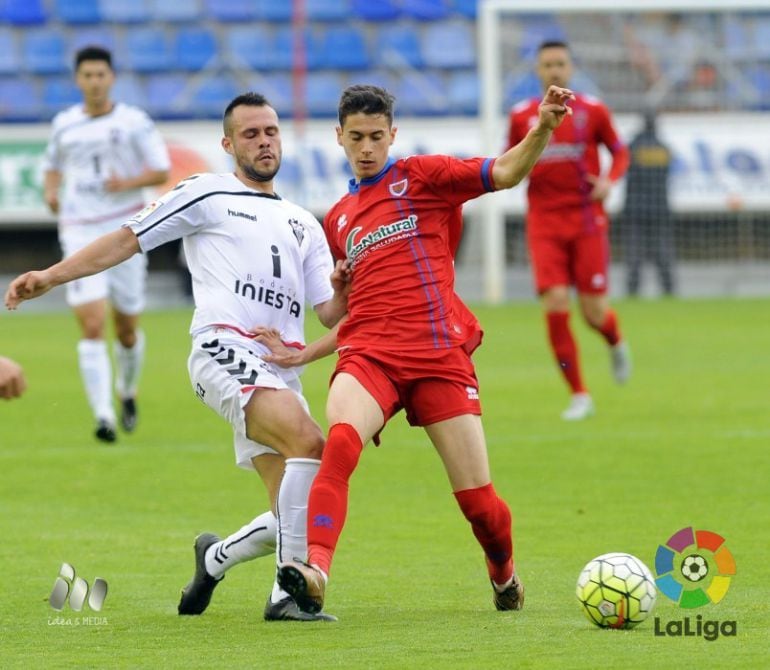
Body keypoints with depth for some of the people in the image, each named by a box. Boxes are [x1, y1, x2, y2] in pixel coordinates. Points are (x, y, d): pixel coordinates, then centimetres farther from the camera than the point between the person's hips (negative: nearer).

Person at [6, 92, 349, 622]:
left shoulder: (304, 224, 25)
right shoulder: (206, 195, 11)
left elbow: (330, 313, 19)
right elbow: (128, 240, 10)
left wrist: (343, 290, -5)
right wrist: (51, 276, 2)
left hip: (281, 373, 6)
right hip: (225, 352, -6)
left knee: (291, 522, -2)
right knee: (309, 442, -31)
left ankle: (215, 558, 28)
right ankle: (288, 592, -29)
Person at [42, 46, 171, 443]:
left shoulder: (134, 123, -1)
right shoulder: (64, 124, 7)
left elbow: (161, 172, -1)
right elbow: (53, 165, 23)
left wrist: (129, 182, -19)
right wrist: (50, 191, 2)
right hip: (80, 235, 1)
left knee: (126, 329, 9)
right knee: (92, 325, -15)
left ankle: (127, 392, 39)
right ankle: (103, 415, -18)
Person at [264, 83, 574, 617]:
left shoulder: (420, 177, 10)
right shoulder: (338, 220, 24)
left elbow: (505, 173, -5)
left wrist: (544, 127, -23)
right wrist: (302, 354, 19)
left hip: (438, 354, -3)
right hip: (368, 354, 3)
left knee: (477, 498, -4)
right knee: (341, 442, -32)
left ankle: (504, 575, 29)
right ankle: (315, 572, -47)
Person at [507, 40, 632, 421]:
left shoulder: (592, 111, 2)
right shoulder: (522, 116, 5)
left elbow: (619, 151, 12)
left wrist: (610, 179, -8)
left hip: (587, 221, -1)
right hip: (544, 223, 1)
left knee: (594, 313, -3)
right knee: (554, 305, -13)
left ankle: (615, 342, 37)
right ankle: (579, 395, -2)